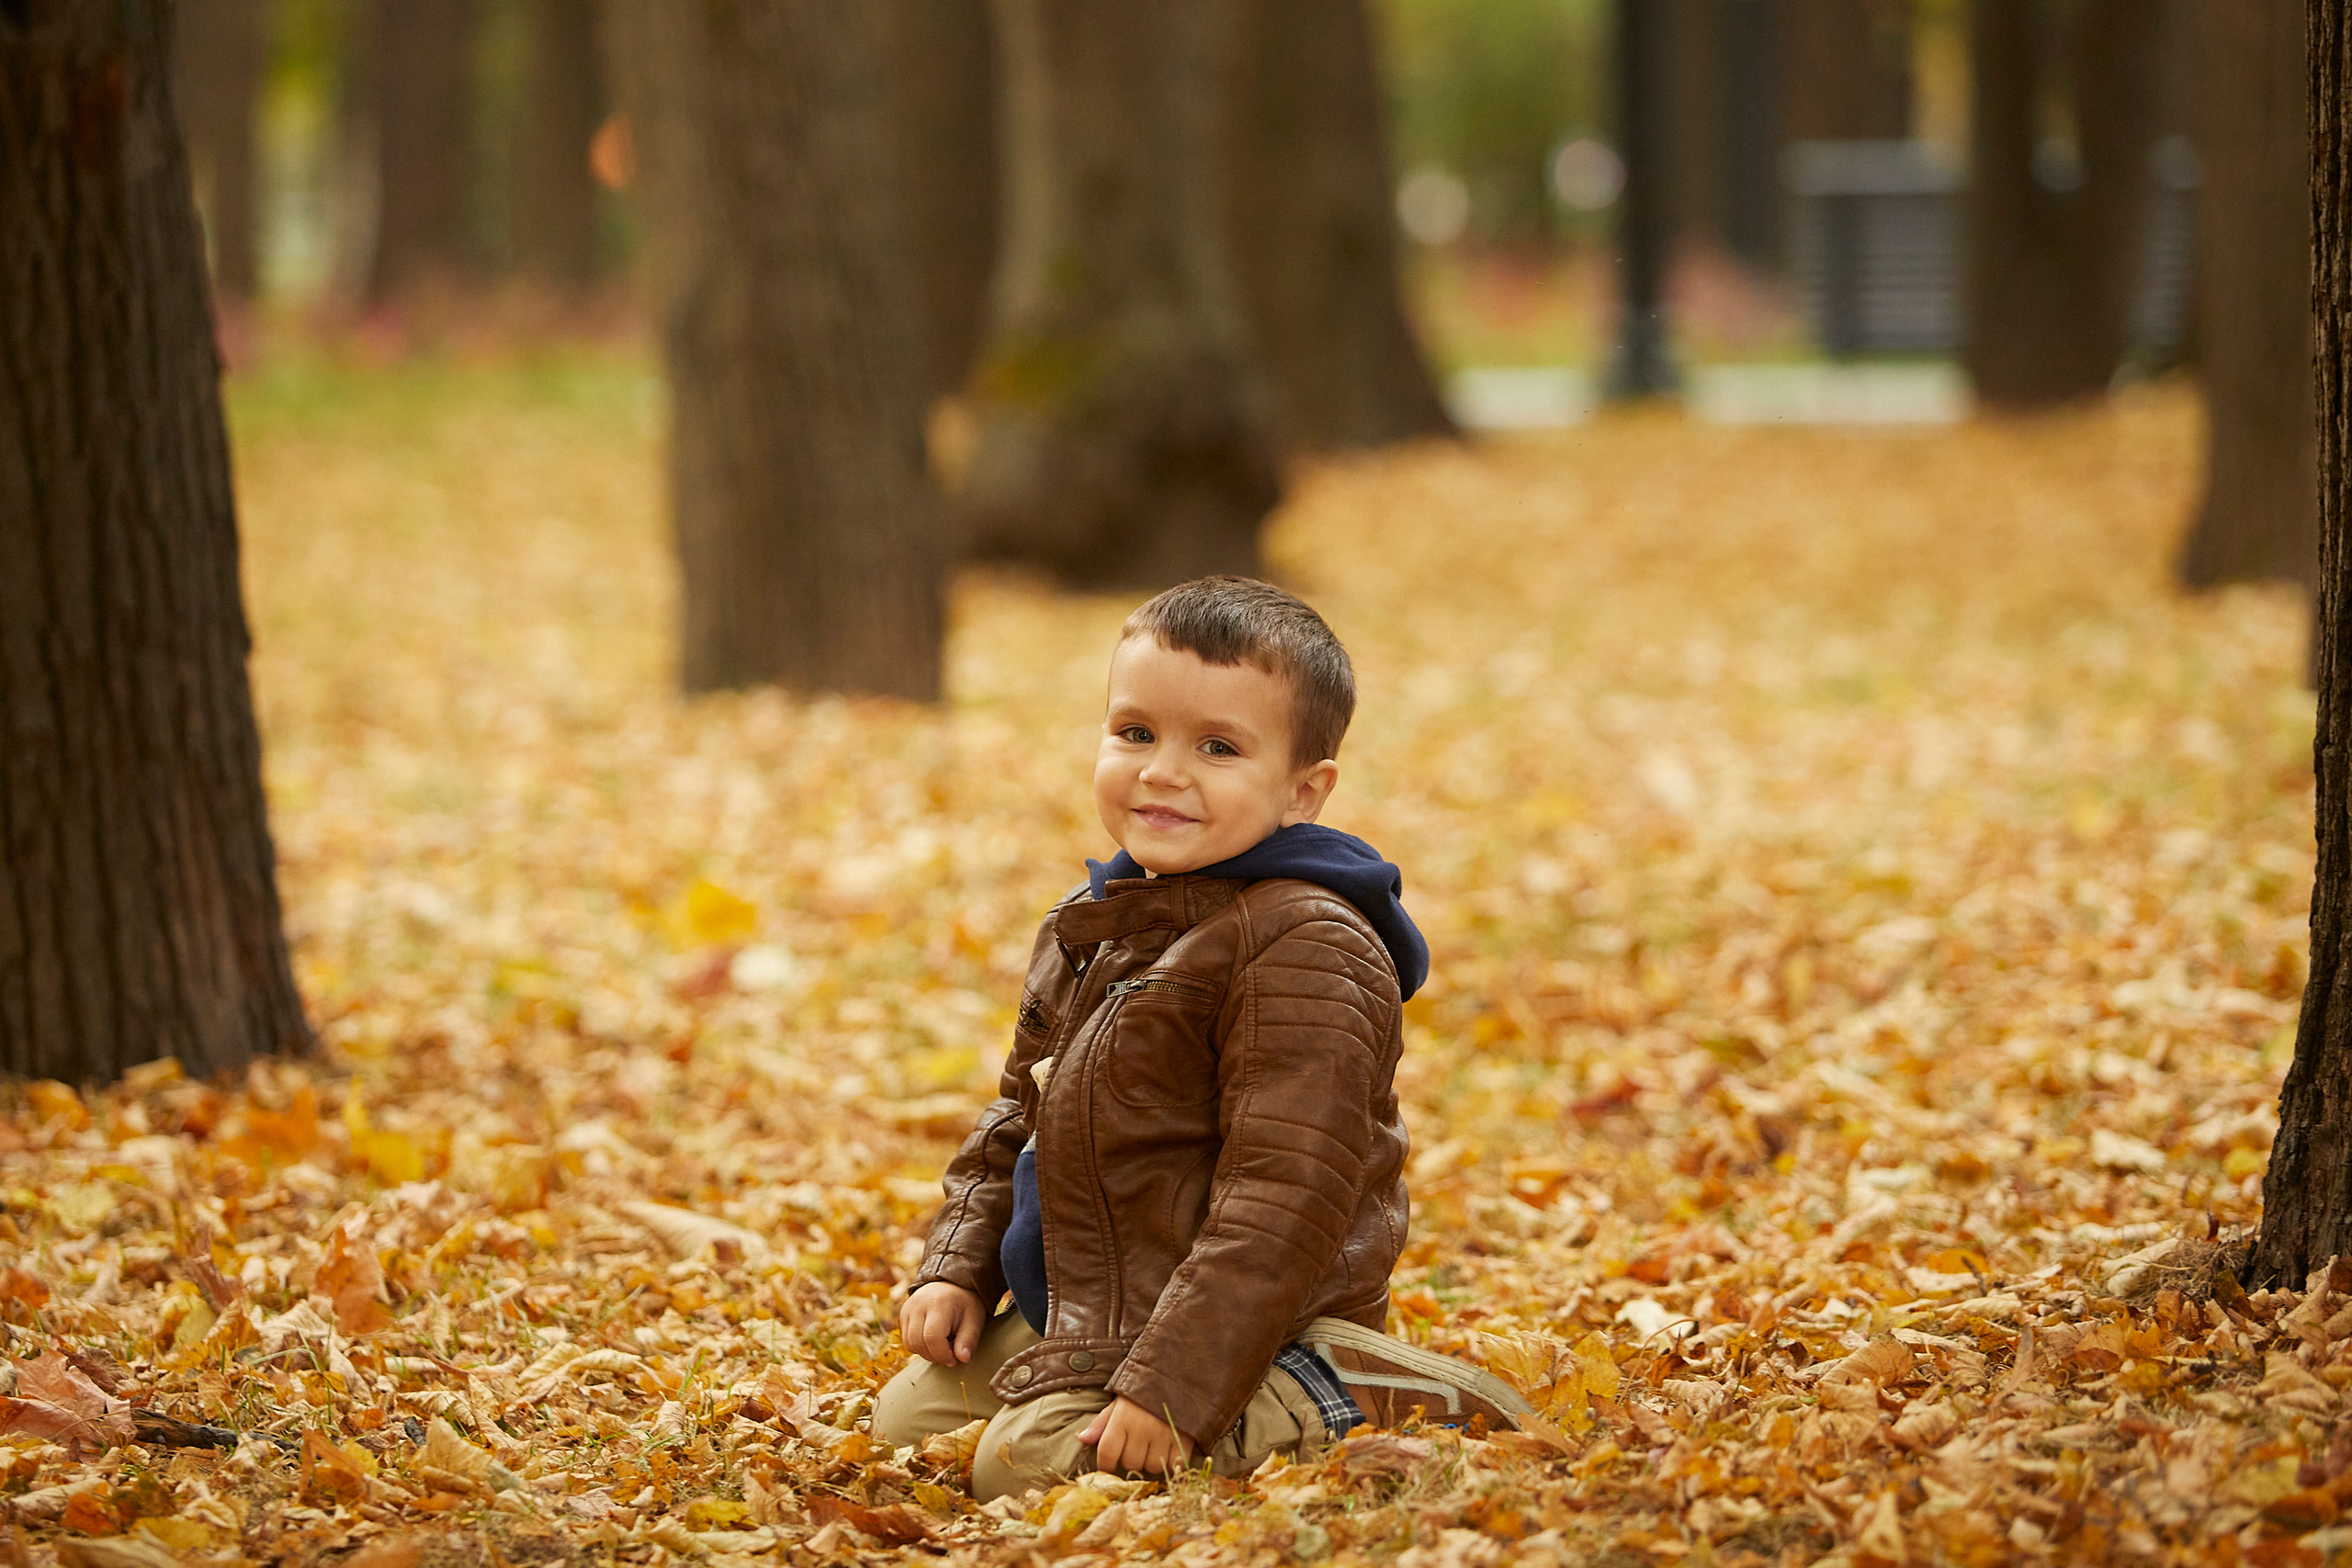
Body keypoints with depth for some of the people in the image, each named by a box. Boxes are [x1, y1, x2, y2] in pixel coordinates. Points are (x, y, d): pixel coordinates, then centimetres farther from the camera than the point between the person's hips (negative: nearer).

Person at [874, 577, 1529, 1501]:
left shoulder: (1303, 950, -21)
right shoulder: (1086, 930, 9)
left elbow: (1283, 1201, -26)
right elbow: (1018, 1117, 23)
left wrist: (1172, 1384, -29)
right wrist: (956, 1269, 9)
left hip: (1233, 1327, -10)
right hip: (1082, 1313, 10)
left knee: (1031, 1458, -26)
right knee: (908, 1415, 12)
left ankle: (1350, 1400, -10)